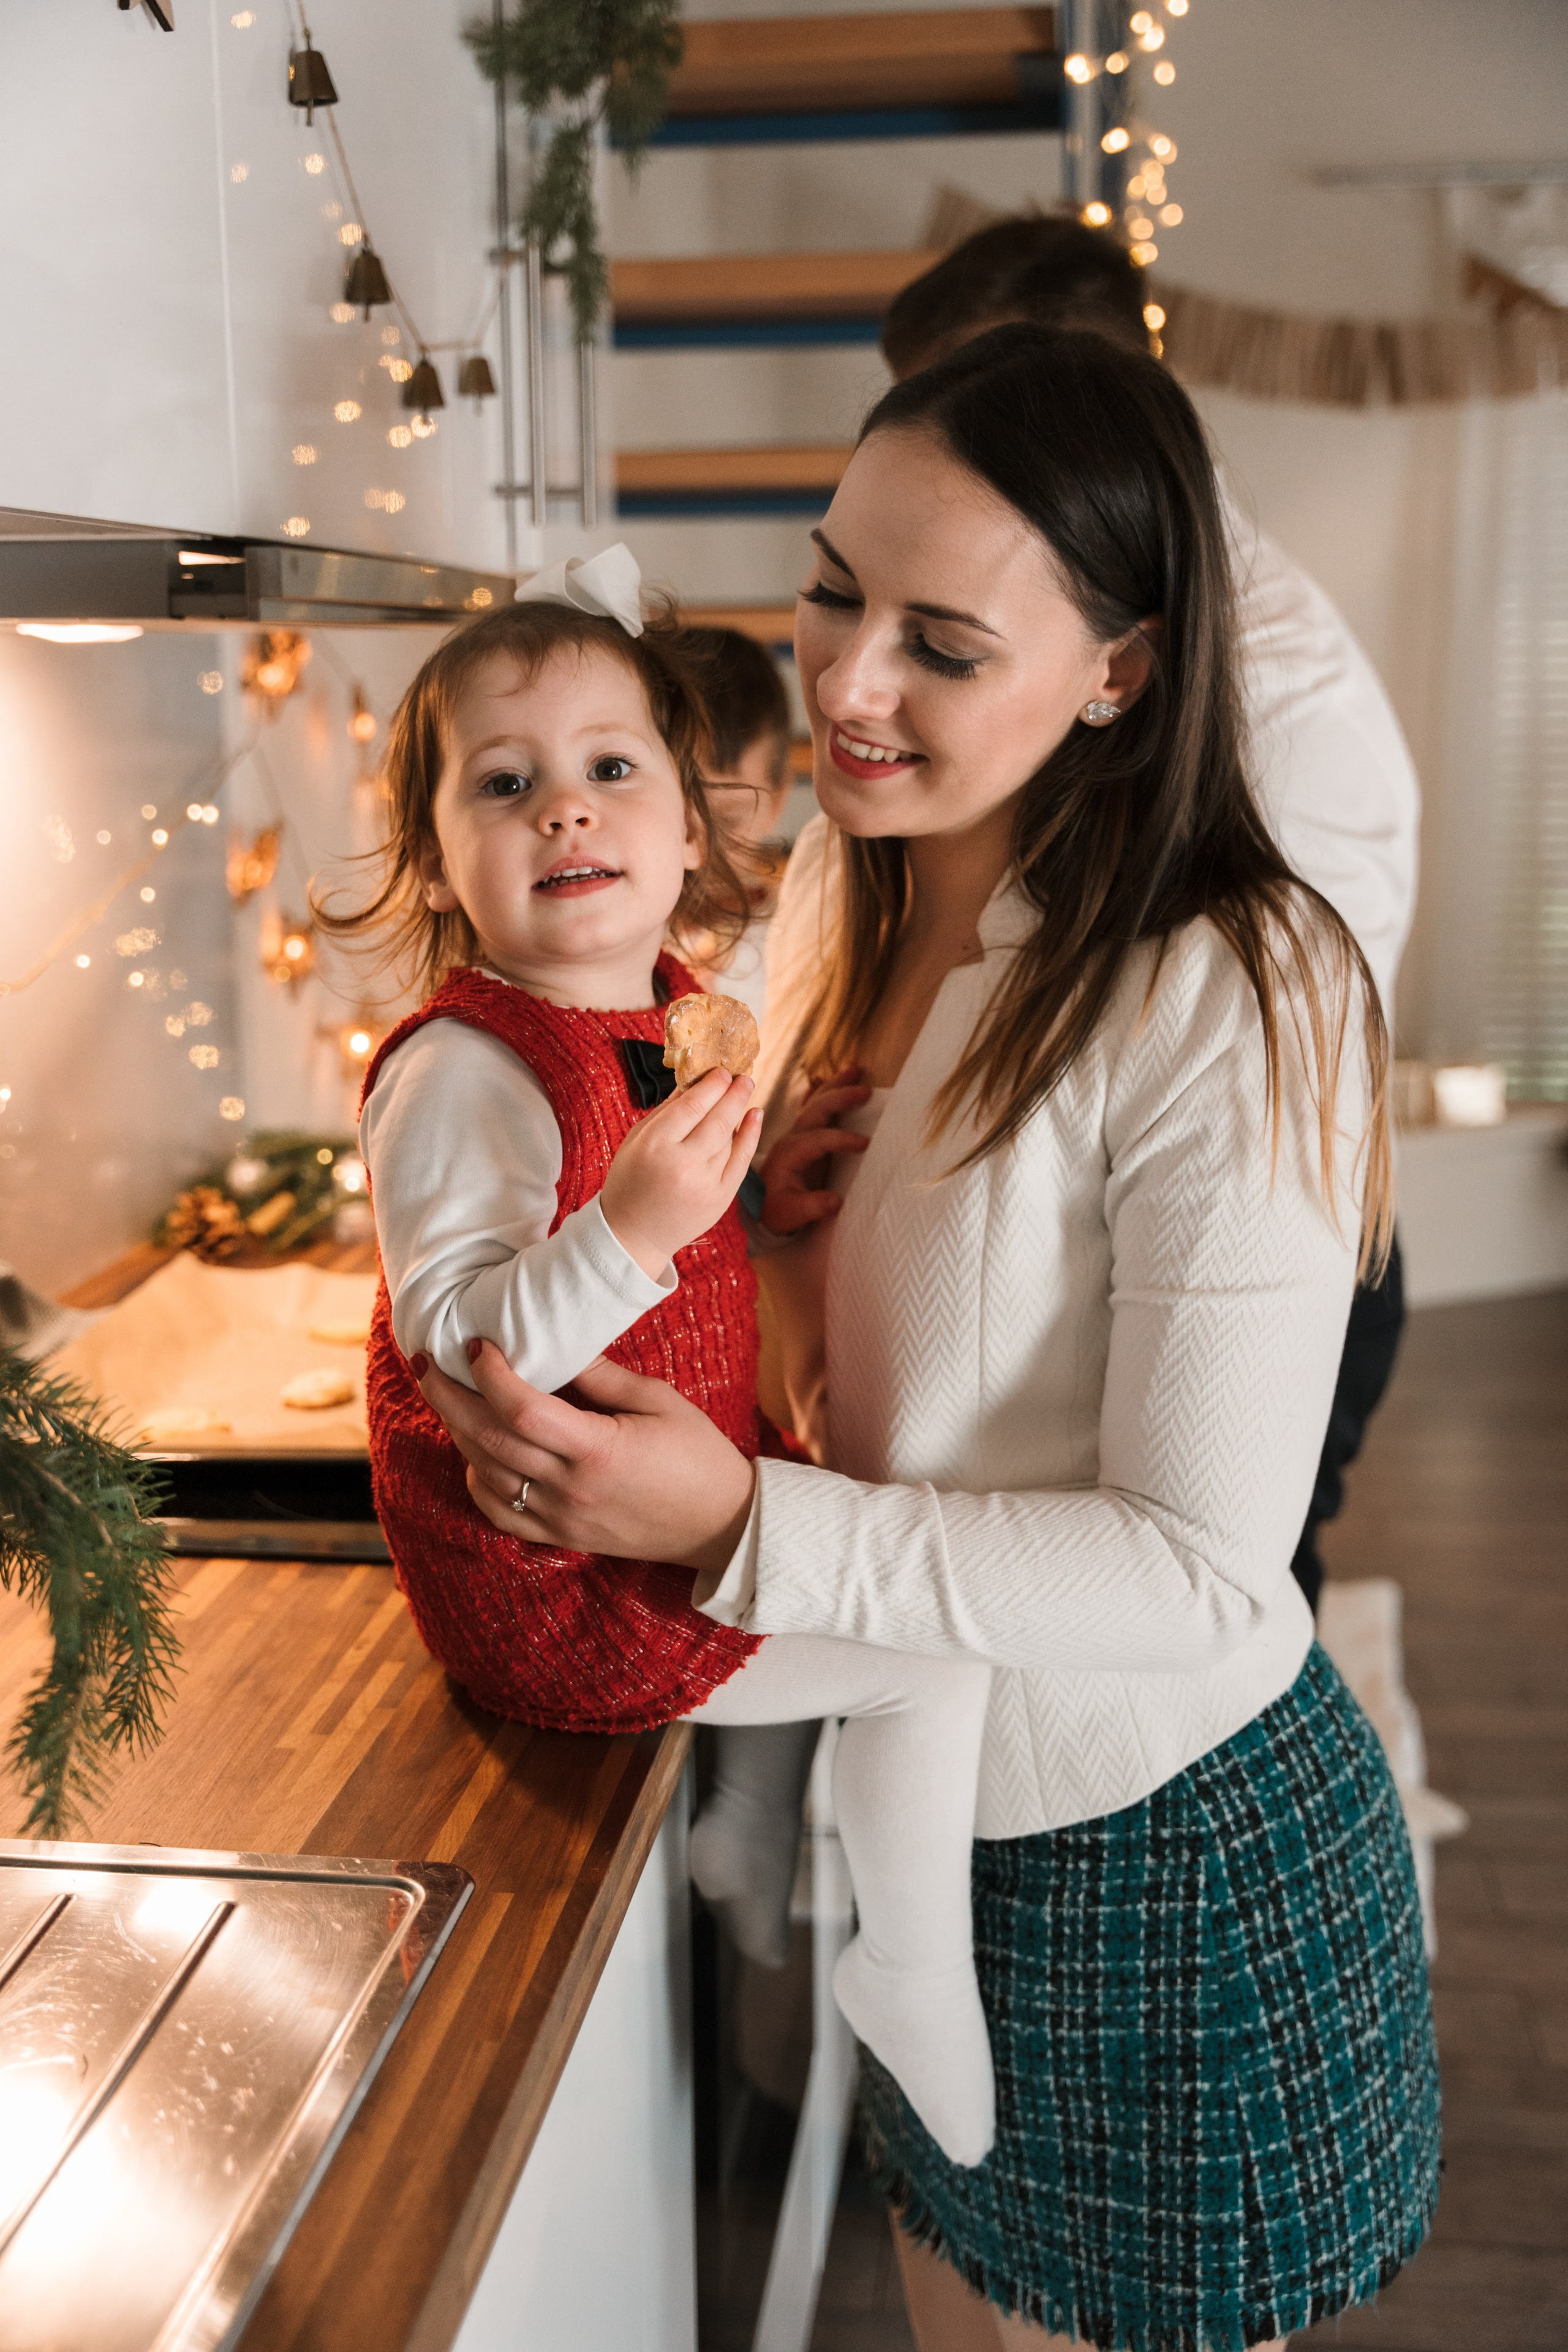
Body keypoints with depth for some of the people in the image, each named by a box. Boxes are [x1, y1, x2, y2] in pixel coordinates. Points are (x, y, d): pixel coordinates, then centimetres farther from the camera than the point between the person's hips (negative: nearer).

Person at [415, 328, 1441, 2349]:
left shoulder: (1235, 1004, -27)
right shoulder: (853, 890, -3)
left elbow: (1201, 1569, -25)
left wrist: (743, 1526, -32)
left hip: (1167, 1846, -6)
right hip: (923, 1809, 7)